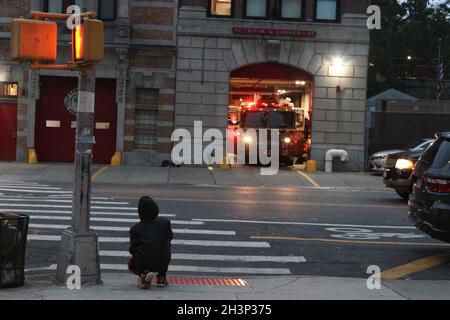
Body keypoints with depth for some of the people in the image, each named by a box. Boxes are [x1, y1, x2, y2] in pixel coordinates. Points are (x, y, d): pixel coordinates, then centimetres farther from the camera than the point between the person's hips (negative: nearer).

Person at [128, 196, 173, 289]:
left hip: (141, 265, -2)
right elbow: (170, 237, 21)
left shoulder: (135, 228, -1)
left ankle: (144, 273, -2)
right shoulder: (165, 223, 2)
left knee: (131, 263, 34)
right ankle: (161, 278, 25)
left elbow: (132, 250, 3)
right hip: (162, 264, 2)